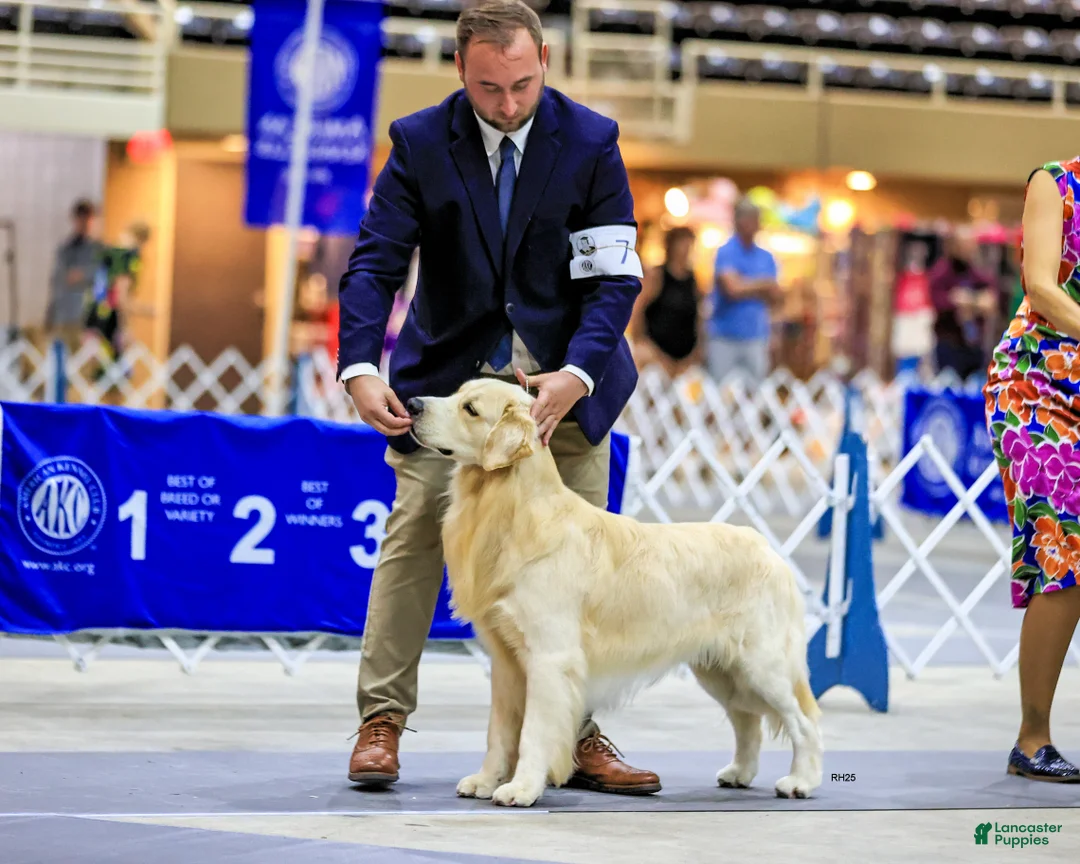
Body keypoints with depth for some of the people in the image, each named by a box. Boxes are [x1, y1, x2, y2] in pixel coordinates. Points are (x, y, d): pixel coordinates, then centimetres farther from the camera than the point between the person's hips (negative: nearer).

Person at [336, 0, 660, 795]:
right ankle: (382, 721, -5)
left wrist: (574, 375, -27)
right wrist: (360, 367, -30)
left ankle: (576, 736, 7)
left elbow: (614, 276, -12)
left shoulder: (590, 143, -10)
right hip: (448, 365, -1)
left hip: (564, 369, 1)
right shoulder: (420, 142, -10)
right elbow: (375, 262, -14)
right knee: (416, 528, -10)